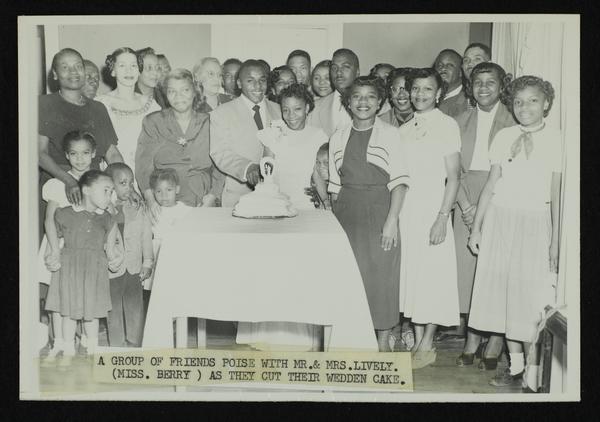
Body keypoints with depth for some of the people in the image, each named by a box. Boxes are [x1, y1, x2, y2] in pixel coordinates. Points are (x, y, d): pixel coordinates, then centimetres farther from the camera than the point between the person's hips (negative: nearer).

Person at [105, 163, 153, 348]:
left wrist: (147, 263, 3)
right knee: (113, 311, 7)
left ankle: (134, 345, 19)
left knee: (135, 308, 6)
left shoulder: (138, 209, 5)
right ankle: (116, 346, 19)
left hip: (134, 269, 2)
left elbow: (146, 237, 7)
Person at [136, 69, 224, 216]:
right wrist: (150, 199, -16)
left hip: (201, 205, 1)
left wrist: (212, 196, -8)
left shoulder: (208, 123, 11)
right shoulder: (152, 122, 9)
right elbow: (143, 165, 0)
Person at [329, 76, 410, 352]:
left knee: (380, 275, 0)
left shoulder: (389, 134, -1)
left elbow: (399, 181, -7)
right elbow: (335, 184, 12)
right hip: (346, 214, 3)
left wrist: (392, 221, -15)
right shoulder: (338, 138, 10)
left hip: (379, 210, -3)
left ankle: (383, 342, 14)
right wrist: (334, 220, 4)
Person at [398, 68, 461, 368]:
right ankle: (417, 342, 16)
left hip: (432, 209, -5)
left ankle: (427, 346, 9)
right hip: (406, 211, 5)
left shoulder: (447, 125, -2)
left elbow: (453, 177, -7)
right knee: (410, 273, 7)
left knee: (432, 274, -1)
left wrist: (442, 217, -15)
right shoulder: (404, 129, 13)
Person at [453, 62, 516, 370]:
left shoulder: (512, 121, 0)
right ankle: (472, 341, 13)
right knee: (466, 267, 2)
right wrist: (465, 203, -6)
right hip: (465, 202, 4)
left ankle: (495, 345, 5)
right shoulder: (461, 122, 14)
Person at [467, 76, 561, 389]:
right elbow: (491, 184, 9)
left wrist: (556, 242, -5)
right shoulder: (504, 137, 7)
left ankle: (532, 372, 8)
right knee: (502, 290, 6)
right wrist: (477, 227, 7)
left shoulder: (555, 140, -1)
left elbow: (557, 195, -2)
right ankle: (515, 364, 20)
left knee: (531, 296, -3)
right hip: (499, 219, 3)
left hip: (534, 222, -3)